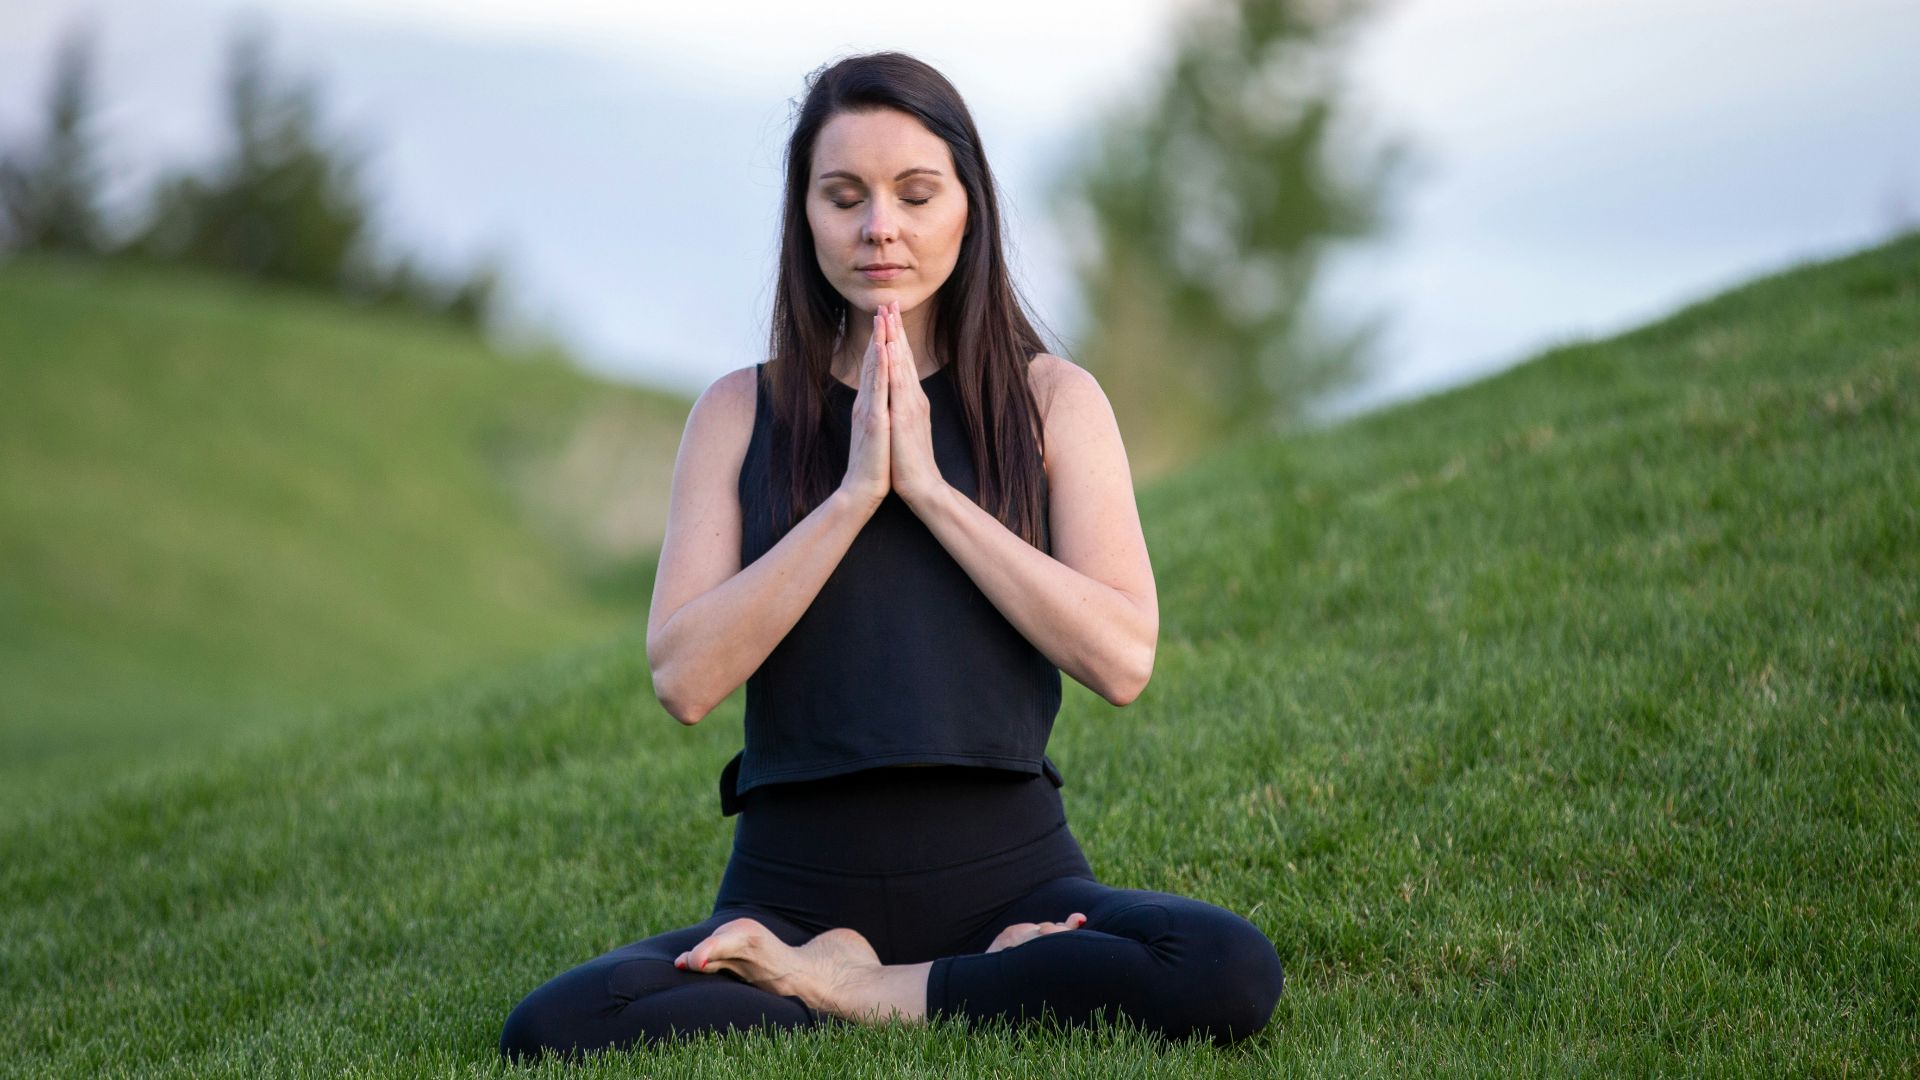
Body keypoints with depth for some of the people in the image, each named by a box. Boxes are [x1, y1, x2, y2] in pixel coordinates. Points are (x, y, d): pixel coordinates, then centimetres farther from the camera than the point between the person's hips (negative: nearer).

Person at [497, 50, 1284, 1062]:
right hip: (795, 886, 0)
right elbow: (684, 677, -5)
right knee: (548, 1031, -28)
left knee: (1231, 974, -31)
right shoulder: (741, 412, 8)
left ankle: (843, 991, -12)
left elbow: (1122, 658, -8)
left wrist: (927, 486, -10)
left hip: (1005, 866, 0)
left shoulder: (1050, 398, 6)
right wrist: (854, 493, -11)